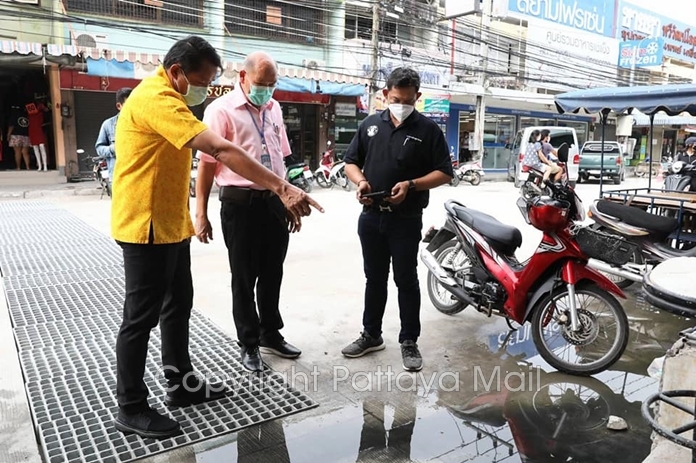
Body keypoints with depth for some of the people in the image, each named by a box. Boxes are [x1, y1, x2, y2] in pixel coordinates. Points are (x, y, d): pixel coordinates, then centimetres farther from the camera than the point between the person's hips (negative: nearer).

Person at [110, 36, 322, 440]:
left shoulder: (165, 98, 14)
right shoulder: (156, 100, -22)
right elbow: (222, 150, -32)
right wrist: (282, 187, -35)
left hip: (171, 224, 10)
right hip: (147, 227, -10)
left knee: (178, 306, 16)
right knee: (142, 317, 1)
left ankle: (182, 384, 31)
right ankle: (131, 409, 17)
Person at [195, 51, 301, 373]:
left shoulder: (274, 108, 11)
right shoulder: (222, 109, -9)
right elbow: (207, 163, -10)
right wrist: (201, 214, -11)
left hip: (275, 202, 6)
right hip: (241, 204, -6)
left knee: (272, 274, 17)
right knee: (244, 278, 8)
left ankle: (271, 335, 35)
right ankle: (249, 344, 25)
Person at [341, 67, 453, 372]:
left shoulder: (428, 130, -3)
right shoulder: (370, 124, 8)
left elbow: (445, 173, -4)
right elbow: (351, 161, 13)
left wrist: (411, 185, -19)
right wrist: (360, 181, -8)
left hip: (406, 220, -4)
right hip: (371, 217, 4)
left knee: (406, 280, 4)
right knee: (374, 278, 15)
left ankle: (409, 342, 18)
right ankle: (371, 335, 29)